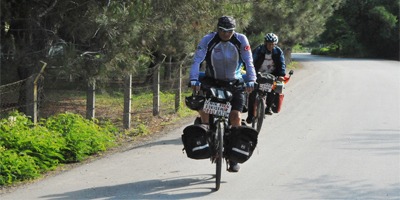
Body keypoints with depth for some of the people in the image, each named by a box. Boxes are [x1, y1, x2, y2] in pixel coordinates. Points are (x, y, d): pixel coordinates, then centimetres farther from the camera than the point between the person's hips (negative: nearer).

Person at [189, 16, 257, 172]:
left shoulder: (241, 40, -12)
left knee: (235, 116, -13)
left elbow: (249, 62, -14)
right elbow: (197, 60, -19)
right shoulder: (208, 40, -13)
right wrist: (194, 80, -34)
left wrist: (251, 81, -28)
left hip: (234, 83, 0)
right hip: (212, 80, 0)